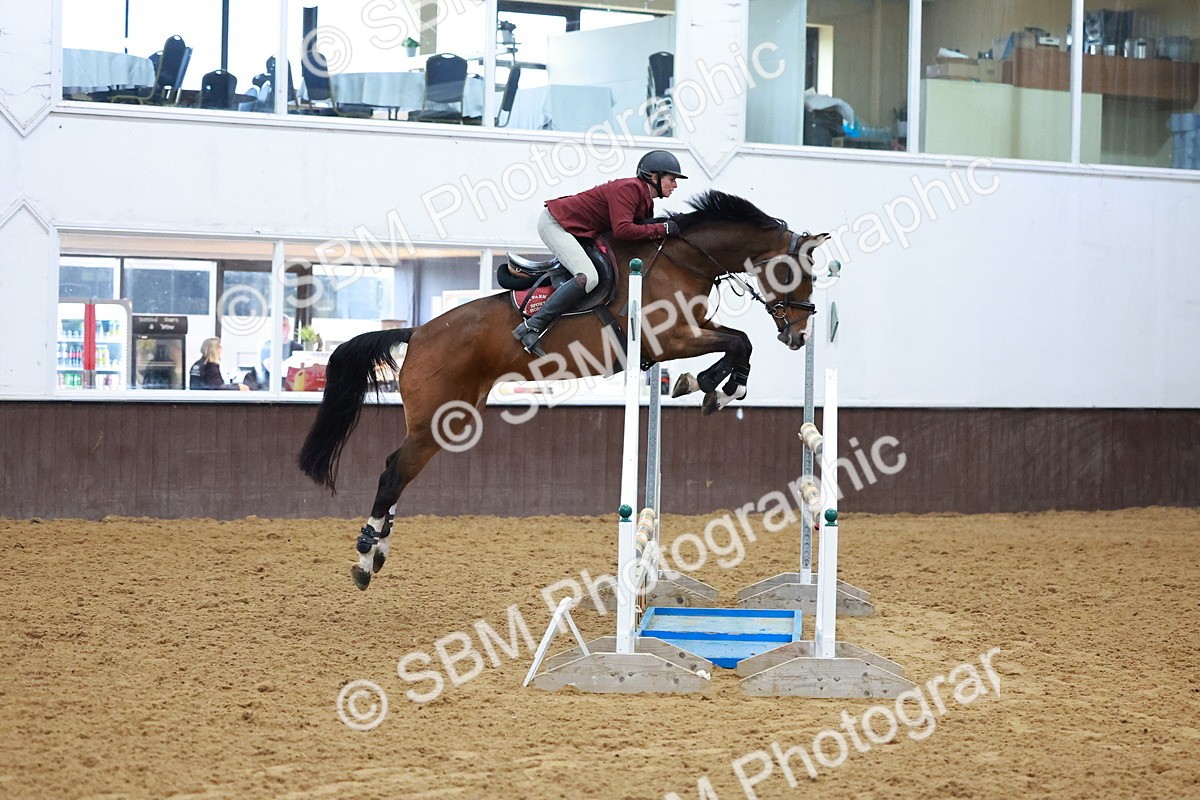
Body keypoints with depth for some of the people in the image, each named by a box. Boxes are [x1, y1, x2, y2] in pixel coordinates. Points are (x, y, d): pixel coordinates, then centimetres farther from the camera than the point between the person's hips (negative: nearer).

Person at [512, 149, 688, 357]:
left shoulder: (646, 200, 11)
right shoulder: (628, 189, -21)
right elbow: (622, 229, -32)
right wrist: (661, 229, -24)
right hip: (555, 223, -11)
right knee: (588, 278, -28)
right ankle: (531, 327, -30)